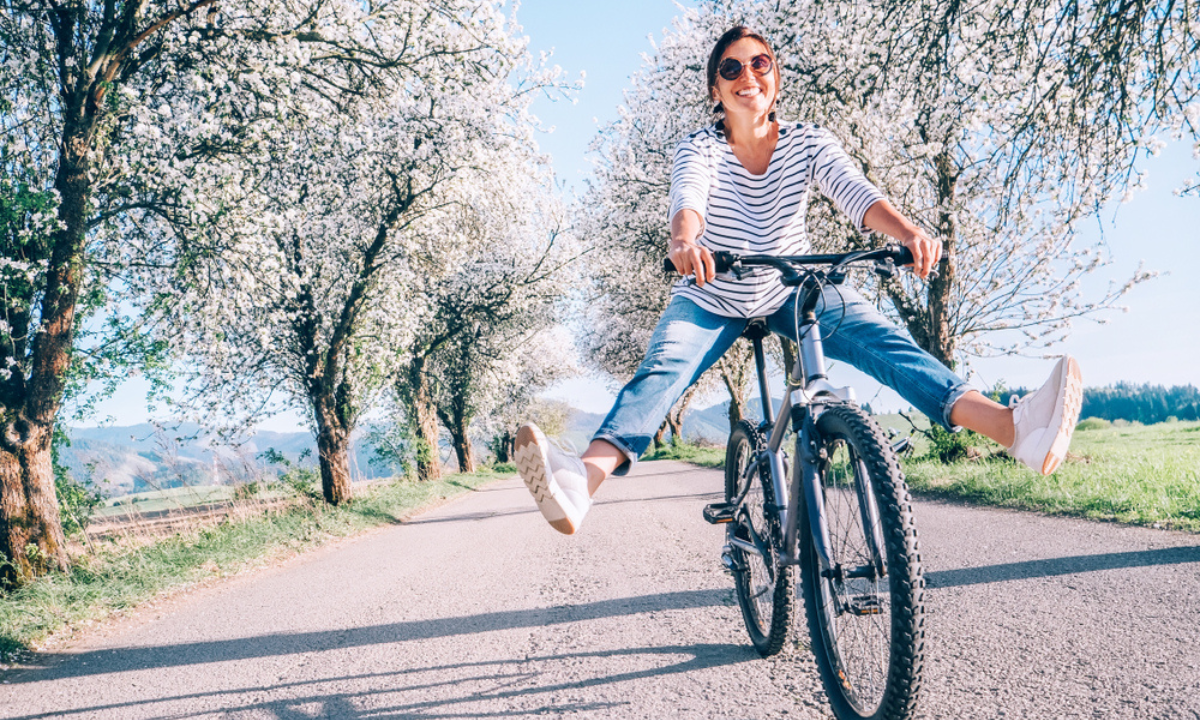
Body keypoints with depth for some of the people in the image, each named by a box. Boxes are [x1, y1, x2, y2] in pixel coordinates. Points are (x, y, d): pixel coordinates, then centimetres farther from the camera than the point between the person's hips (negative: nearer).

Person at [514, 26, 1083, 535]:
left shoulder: (808, 143, -9)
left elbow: (855, 193, -26)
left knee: (884, 342, -23)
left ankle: (1017, 428, -39)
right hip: (712, 298, -2)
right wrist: (685, 240, -60)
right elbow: (688, 199, -36)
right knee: (661, 369, -30)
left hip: (794, 290, 2)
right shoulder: (700, 149, -14)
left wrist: (909, 232, -48)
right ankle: (581, 481, -54)